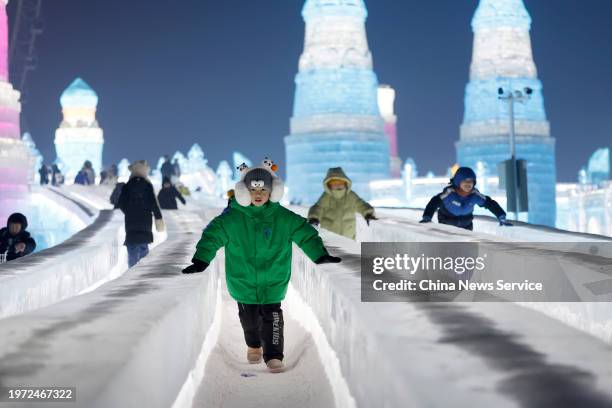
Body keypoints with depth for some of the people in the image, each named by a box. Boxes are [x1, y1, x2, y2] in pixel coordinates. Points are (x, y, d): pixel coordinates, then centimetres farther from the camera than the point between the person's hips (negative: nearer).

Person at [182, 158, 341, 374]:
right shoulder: (232, 219, -12)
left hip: (273, 281, -1)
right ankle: (253, 345, 43)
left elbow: (306, 234, -6)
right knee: (249, 318, 16)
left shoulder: (283, 218, -8)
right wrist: (200, 261, -25)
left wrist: (321, 255, -15)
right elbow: (212, 236, -14)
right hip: (243, 281, 1)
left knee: (272, 317, -7)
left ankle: (274, 356, 0)